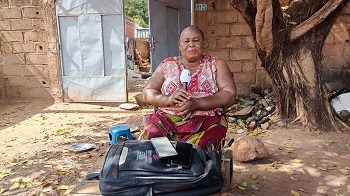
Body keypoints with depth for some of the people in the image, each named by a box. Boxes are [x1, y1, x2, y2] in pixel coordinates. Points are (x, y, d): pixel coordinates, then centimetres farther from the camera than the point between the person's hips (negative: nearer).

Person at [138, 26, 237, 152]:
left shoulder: (216, 65, 11)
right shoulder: (167, 65, 15)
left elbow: (230, 95, -2)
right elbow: (147, 93, 9)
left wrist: (197, 103, -17)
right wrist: (168, 99, -13)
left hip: (206, 119, -1)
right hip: (167, 118, 2)